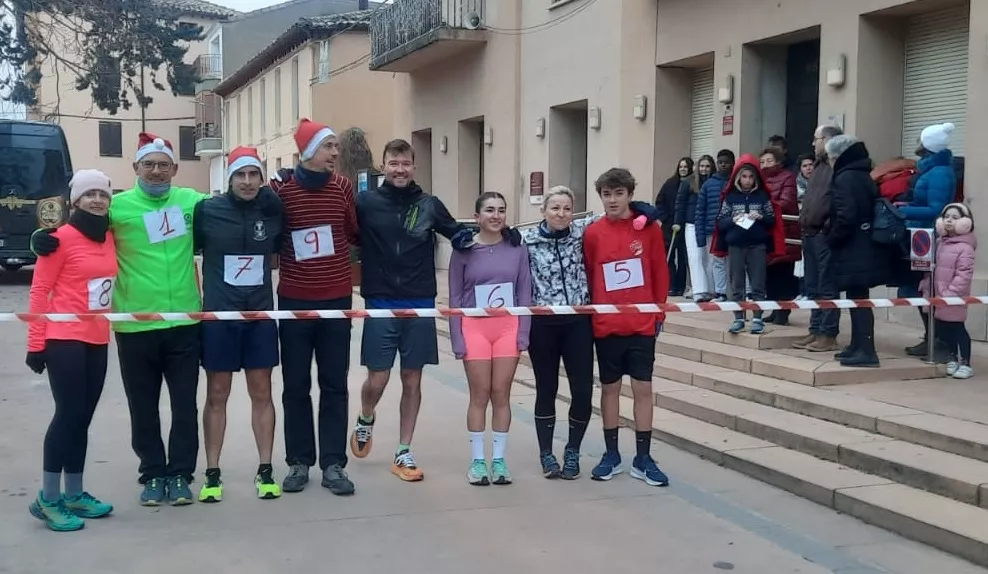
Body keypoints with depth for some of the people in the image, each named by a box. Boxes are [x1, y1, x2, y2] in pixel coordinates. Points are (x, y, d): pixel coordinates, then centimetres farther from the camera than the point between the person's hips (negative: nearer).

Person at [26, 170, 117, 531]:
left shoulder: (109, 237, 10)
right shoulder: (62, 237, -9)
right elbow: (39, 290, -9)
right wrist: (36, 343, -11)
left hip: (97, 341, 6)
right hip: (65, 339, -6)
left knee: (82, 418, 11)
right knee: (68, 415, -6)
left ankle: (74, 494, 20)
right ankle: (47, 500, 3)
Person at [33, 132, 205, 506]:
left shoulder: (191, 201, 5)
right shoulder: (118, 206, -3)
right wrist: (43, 237, -18)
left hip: (184, 322, 1)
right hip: (135, 326, -1)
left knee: (185, 404, 7)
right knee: (143, 407, 9)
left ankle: (180, 474, 20)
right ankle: (153, 474, 24)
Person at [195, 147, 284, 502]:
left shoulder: (274, 210, 0)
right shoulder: (207, 210, -8)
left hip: (260, 315, 2)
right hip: (218, 316, -2)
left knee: (261, 393, 8)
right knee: (216, 396, 6)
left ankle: (265, 470, 19)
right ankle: (212, 474, 16)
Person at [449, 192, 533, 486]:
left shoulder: (517, 248, 0)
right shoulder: (464, 250, -3)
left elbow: (524, 292, 3)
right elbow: (455, 297, -1)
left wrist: (523, 332, -2)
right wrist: (457, 338, -5)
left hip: (508, 327, 1)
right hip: (475, 328, -1)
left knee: (501, 395, 7)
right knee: (479, 395, 5)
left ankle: (499, 459, 18)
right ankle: (477, 460, 16)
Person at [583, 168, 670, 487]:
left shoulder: (649, 229, -1)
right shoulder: (592, 234, -2)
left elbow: (660, 273, 3)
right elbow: (587, 277, 2)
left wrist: (660, 312, 2)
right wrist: (590, 315, 0)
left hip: (642, 324, 0)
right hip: (606, 326, 0)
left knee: (643, 388, 4)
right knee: (610, 387, 10)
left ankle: (643, 459, 14)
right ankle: (611, 455, 22)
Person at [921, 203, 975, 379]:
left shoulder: (965, 247, -14)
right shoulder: (939, 242, 10)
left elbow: (964, 275, -19)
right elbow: (931, 268, 17)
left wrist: (949, 293, -22)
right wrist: (926, 287, 10)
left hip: (954, 299, -7)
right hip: (937, 297, 7)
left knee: (957, 328, 0)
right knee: (943, 328, 13)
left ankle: (965, 364, 10)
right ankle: (953, 359, 28)